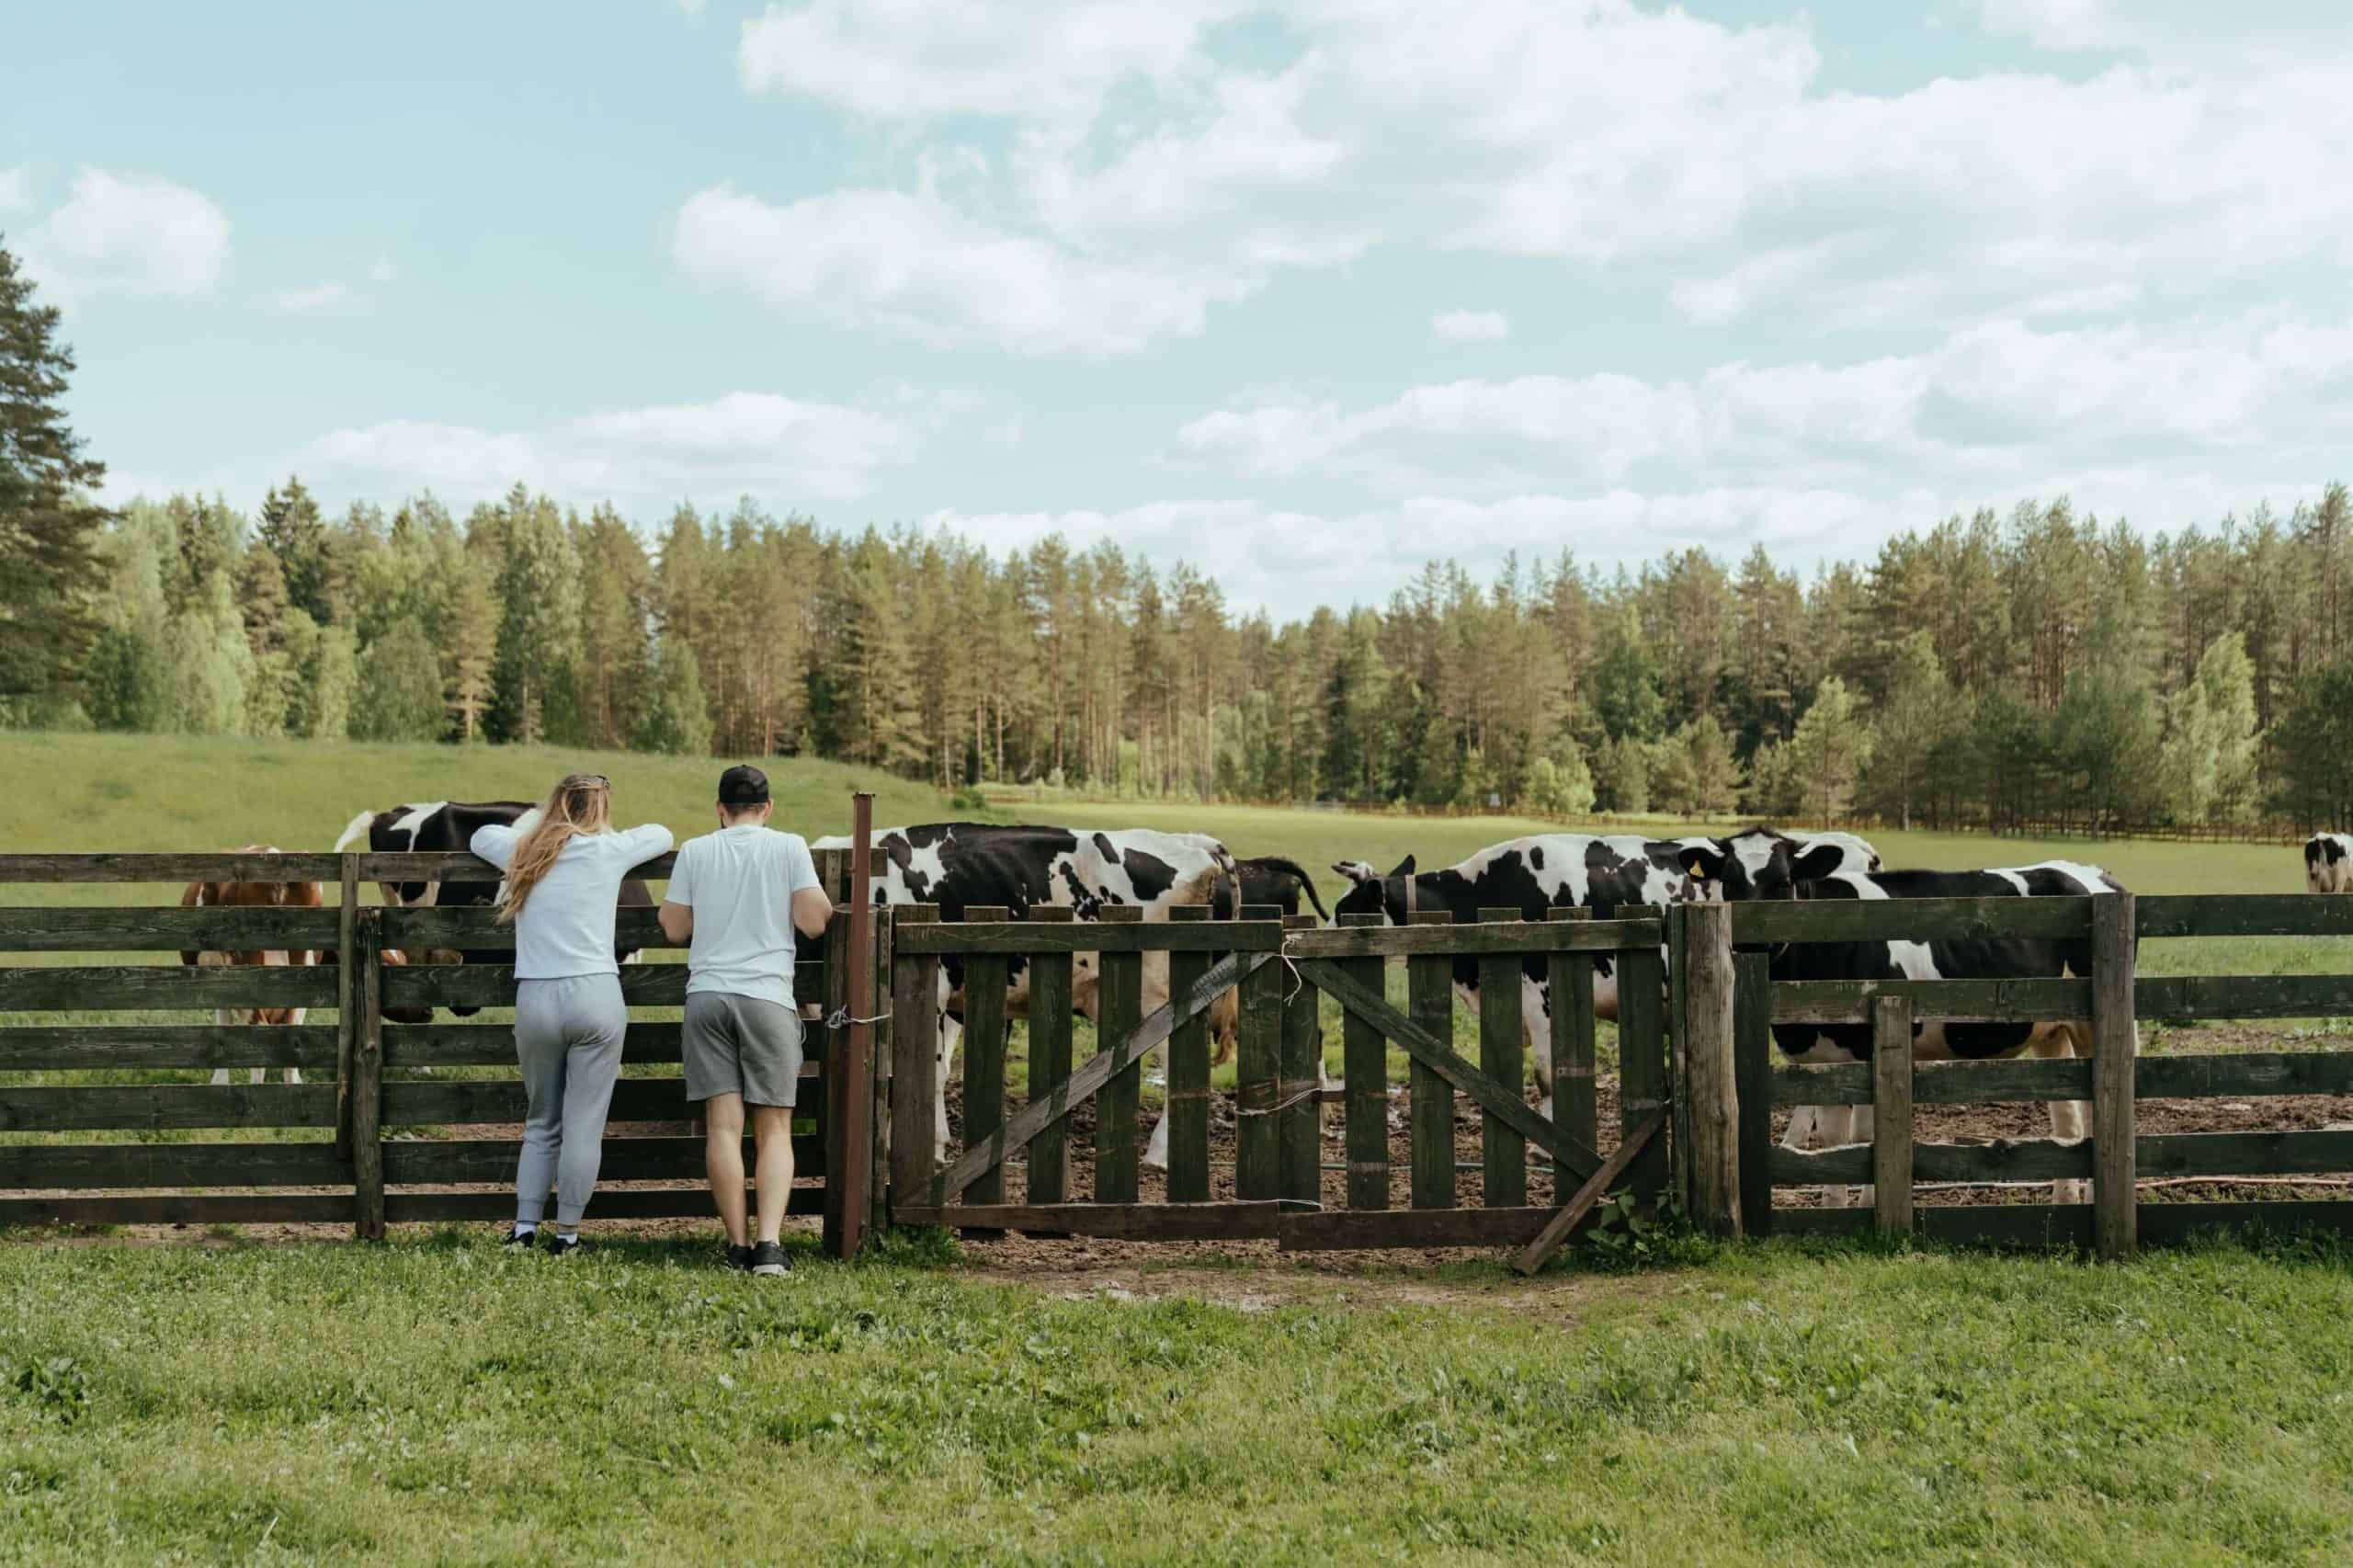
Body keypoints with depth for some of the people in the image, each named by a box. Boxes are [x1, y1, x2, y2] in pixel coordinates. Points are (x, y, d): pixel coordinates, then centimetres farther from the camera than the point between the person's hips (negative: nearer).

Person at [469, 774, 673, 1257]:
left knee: (541, 1123, 15)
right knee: (584, 1125, 1)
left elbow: (480, 836, 34)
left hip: (534, 1000, 3)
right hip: (595, 996, -3)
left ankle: (524, 1228, 11)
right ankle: (566, 1235, 3)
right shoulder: (609, 851, 4)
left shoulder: (522, 851, 11)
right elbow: (662, 835, 24)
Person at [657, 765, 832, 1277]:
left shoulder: (695, 852, 8)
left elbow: (674, 928, 12)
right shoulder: (789, 847, 2)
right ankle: (770, 1244, -12)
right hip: (768, 997, -2)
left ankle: (738, 1246, 0)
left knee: (723, 1126, 1)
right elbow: (814, 922, -1)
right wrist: (825, 899, 19)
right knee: (774, 1128, 1)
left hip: (707, 995, 2)